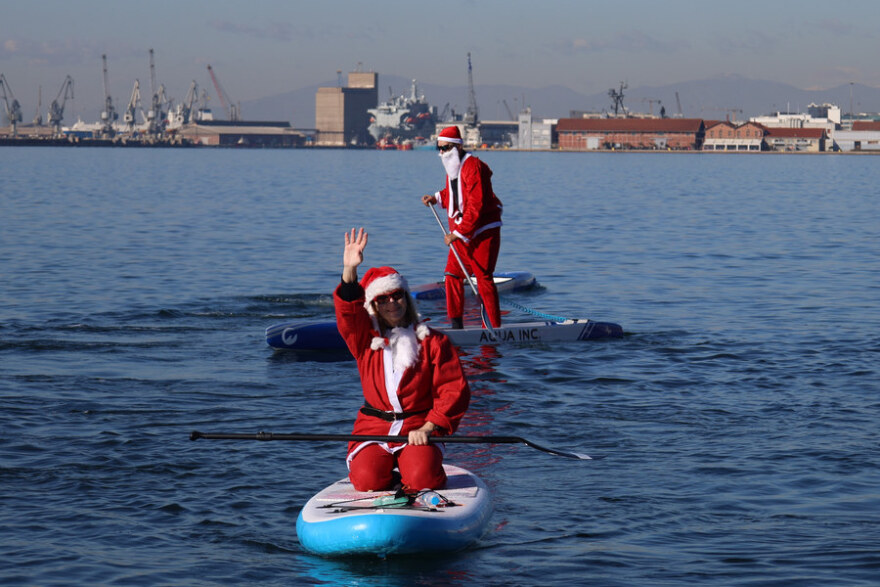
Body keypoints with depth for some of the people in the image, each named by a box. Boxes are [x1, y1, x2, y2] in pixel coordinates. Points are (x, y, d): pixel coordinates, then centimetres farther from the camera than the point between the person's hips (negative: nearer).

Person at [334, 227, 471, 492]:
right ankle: (386, 472, 12)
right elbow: (347, 310, -12)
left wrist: (427, 428, -14)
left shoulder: (432, 342, 1)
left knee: (421, 479, -27)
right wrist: (349, 271, -29)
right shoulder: (364, 340, 7)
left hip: (418, 429, -2)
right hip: (373, 429, 2)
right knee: (367, 480, -23)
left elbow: (455, 390, -3)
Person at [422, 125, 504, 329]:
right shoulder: (453, 167, 11)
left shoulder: (473, 167, -19)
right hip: (461, 233, 10)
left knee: (483, 278, -8)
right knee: (453, 275, 8)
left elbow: (476, 206, -24)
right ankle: (456, 324, 15)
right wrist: (437, 198, 10)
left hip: (483, 232, -9)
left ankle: (493, 328, -4)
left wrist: (457, 233, -24)